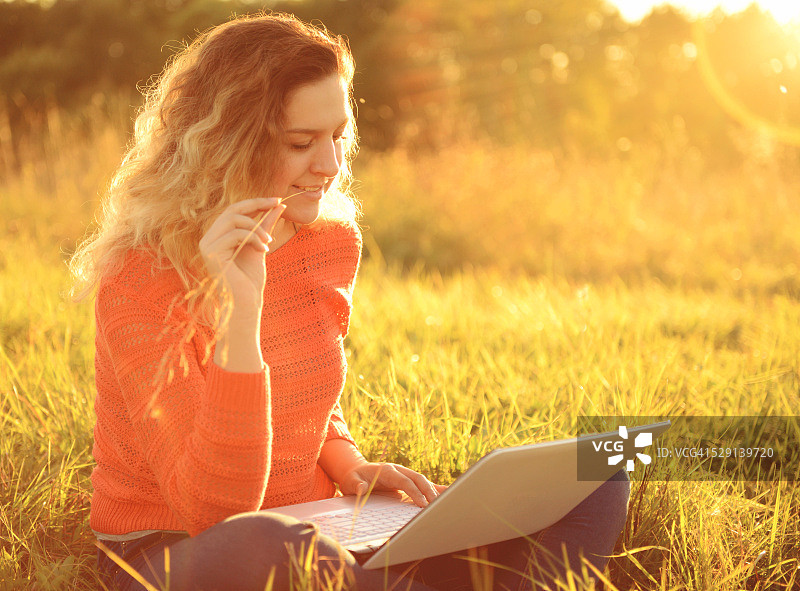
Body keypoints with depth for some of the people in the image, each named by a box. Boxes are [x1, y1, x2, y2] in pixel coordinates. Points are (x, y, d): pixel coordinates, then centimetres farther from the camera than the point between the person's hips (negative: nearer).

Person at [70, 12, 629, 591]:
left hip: (312, 544, 6)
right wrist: (240, 313, -35)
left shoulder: (334, 241, 2)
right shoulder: (142, 277, -18)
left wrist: (348, 464, -5)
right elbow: (214, 512, -25)